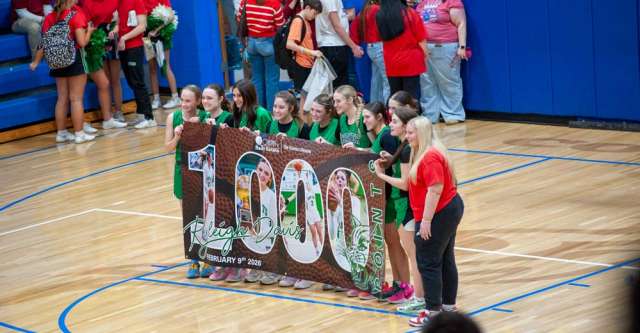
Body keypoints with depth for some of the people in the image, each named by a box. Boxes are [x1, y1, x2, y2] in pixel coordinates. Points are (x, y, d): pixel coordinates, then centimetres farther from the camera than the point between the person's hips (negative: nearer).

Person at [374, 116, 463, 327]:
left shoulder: (431, 157, -20)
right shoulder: (422, 154, 14)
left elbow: (435, 189, -26)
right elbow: (409, 185, 14)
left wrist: (426, 220, -26)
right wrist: (382, 176, 16)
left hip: (440, 214, -11)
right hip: (450, 208, 11)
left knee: (428, 263, -4)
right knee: (445, 260, 17)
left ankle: (433, 311, 1)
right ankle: (448, 305, 25)